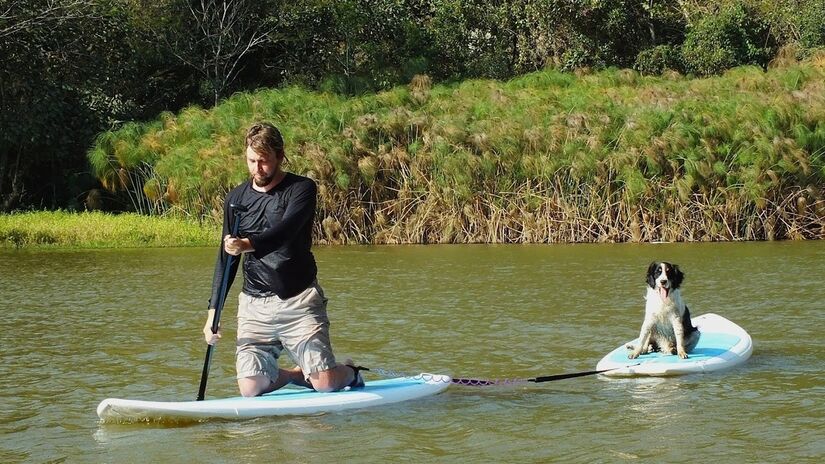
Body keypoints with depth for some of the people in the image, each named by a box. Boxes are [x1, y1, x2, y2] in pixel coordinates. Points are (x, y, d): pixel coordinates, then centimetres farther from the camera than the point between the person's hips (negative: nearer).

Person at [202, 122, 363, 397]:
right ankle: (297, 375, 25)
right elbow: (226, 259, 13)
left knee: (325, 384, -11)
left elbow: (285, 230, -25)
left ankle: (350, 372, 26)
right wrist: (213, 311, 6)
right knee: (251, 388, -8)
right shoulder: (236, 199, 8)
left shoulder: (301, 189, -6)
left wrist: (249, 245, -45)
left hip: (299, 301, -4)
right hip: (254, 305, 4)